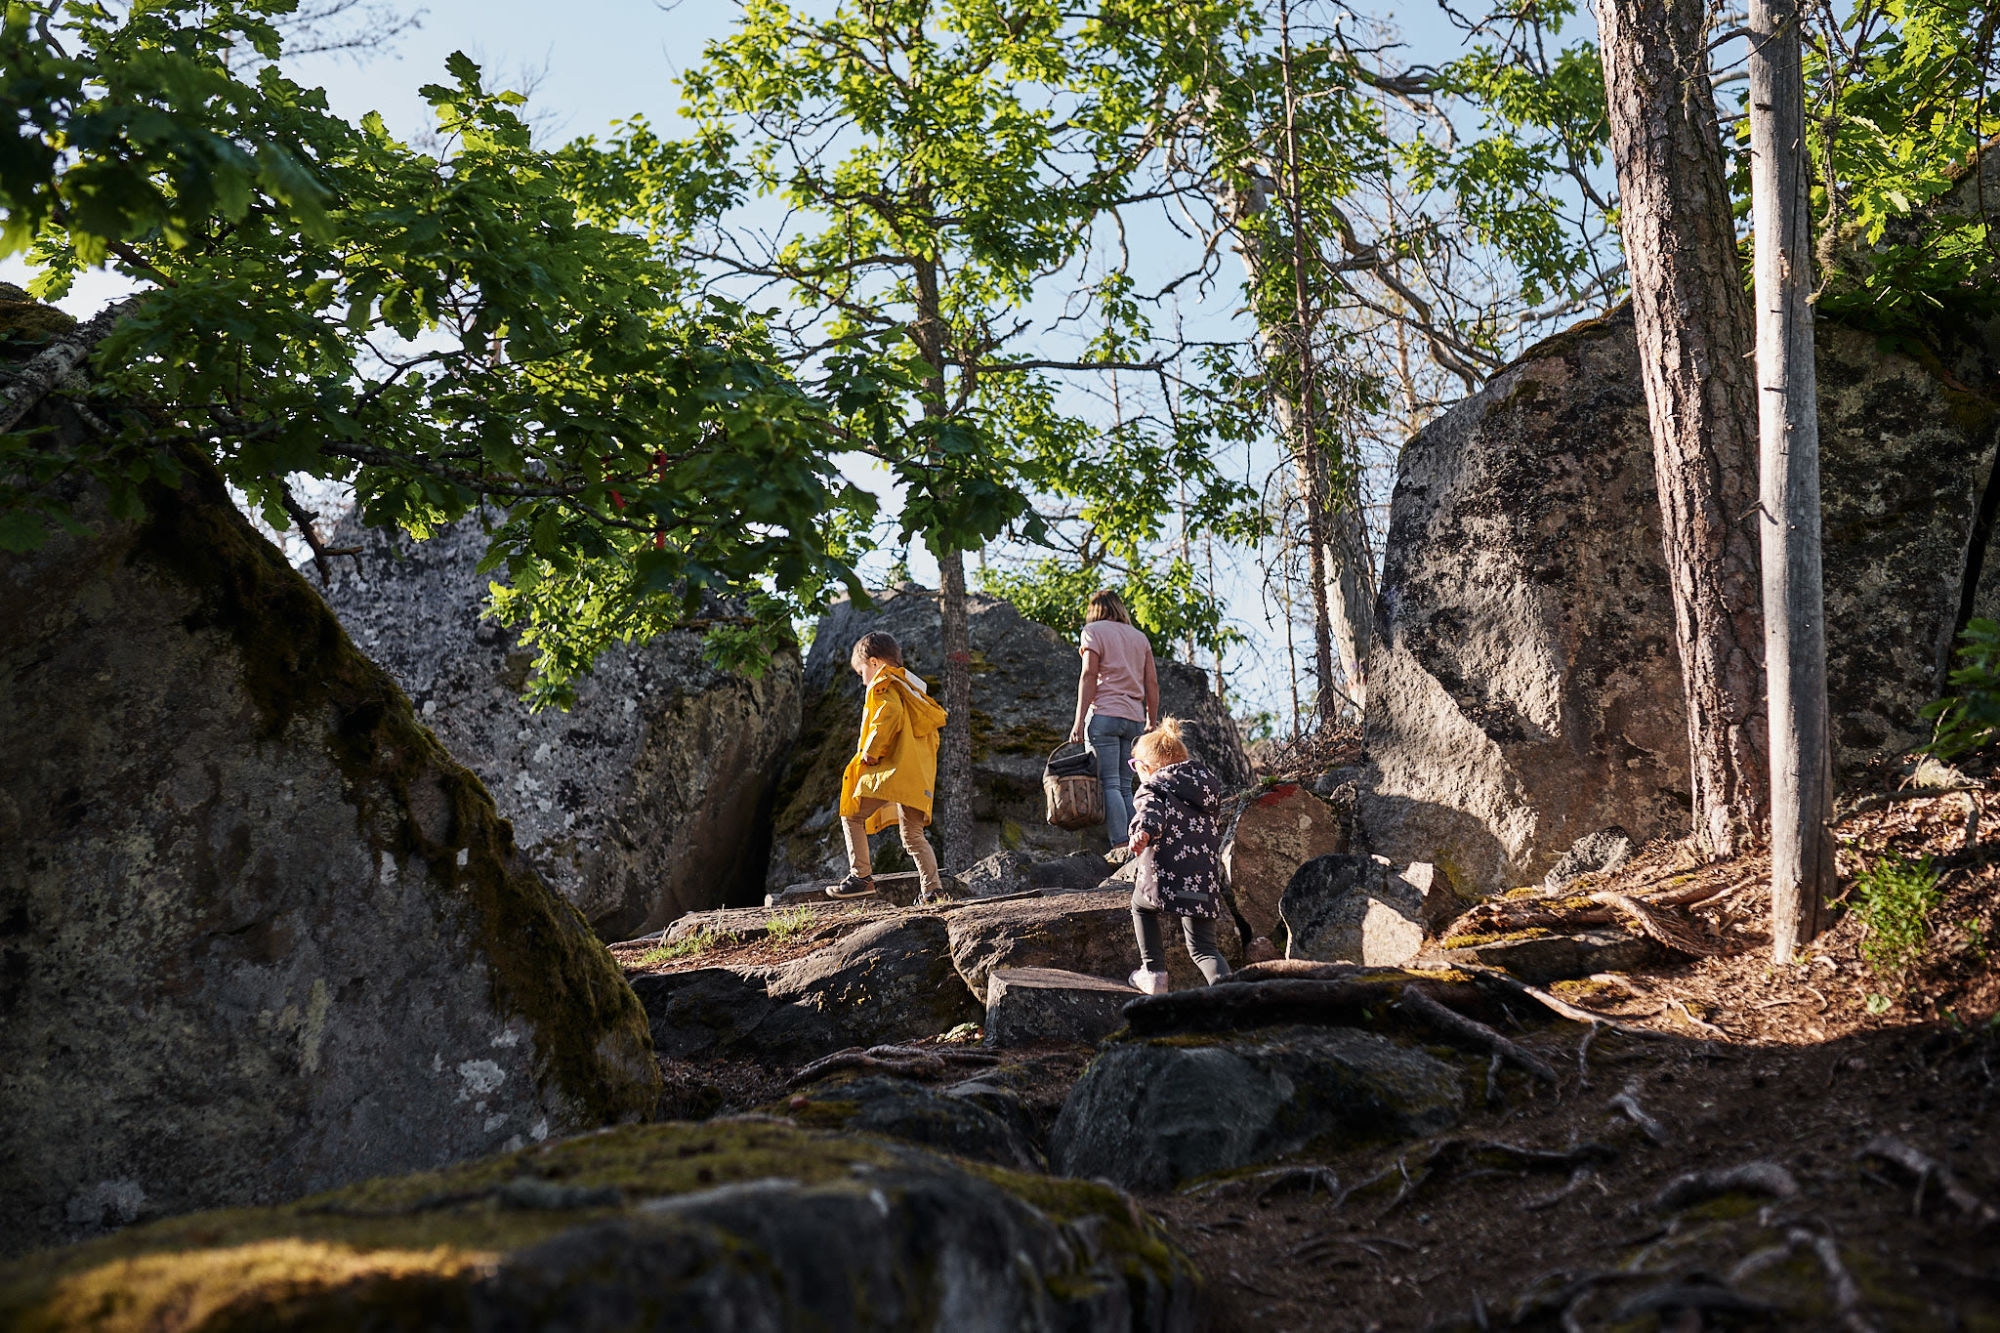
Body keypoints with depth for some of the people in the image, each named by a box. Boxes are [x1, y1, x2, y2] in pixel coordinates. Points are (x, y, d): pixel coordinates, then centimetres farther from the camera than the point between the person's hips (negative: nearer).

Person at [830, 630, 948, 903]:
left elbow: (890, 713, -23)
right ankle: (933, 888, -2)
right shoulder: (914, 688, 25)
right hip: (918, 775, 8)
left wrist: (870, 751, -16)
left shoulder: (884, 684, -2)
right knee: (913, 835, 9)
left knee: (852, 817, 3)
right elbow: (935, 728, 23)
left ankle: (861, 877, -4)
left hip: (891, 769, -8)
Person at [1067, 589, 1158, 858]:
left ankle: (1120, 846, -19)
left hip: (1104, 714, -5)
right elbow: (1152, 684, 14)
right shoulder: (1140, 638, 19)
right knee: (1125, 787, 8)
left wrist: (1079, 721, -9)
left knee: (1108, 784, -9)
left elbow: (1089, 676, -7)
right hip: (1134, 719, 5)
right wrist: (1152, 723, 17)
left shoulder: (1094, 631, 3)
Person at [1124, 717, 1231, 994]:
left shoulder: (1152, 788, 2)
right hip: (1205, 884, 5)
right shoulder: (1208, 784, 23)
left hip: (1166, 879, -5)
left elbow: (1152, 810, -22)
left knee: (1141, 906, 29)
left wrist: (1143, 831, -41)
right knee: (1203, 949, 11)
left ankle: (1153, 972, 25)